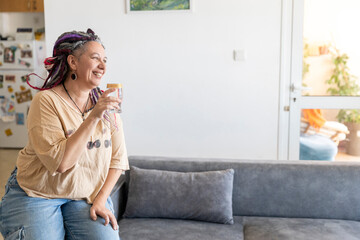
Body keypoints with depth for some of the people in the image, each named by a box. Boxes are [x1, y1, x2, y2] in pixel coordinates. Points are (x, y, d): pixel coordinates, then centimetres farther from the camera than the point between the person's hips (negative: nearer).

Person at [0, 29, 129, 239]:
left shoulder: (107, 104, -2)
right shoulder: (46, 101, -15)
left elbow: (118, 158, 1)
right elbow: (60, 162, -25)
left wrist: (100, 199, -7)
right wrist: (93, 117, -29)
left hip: (86, 196, 3)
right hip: (36, 196, -2)